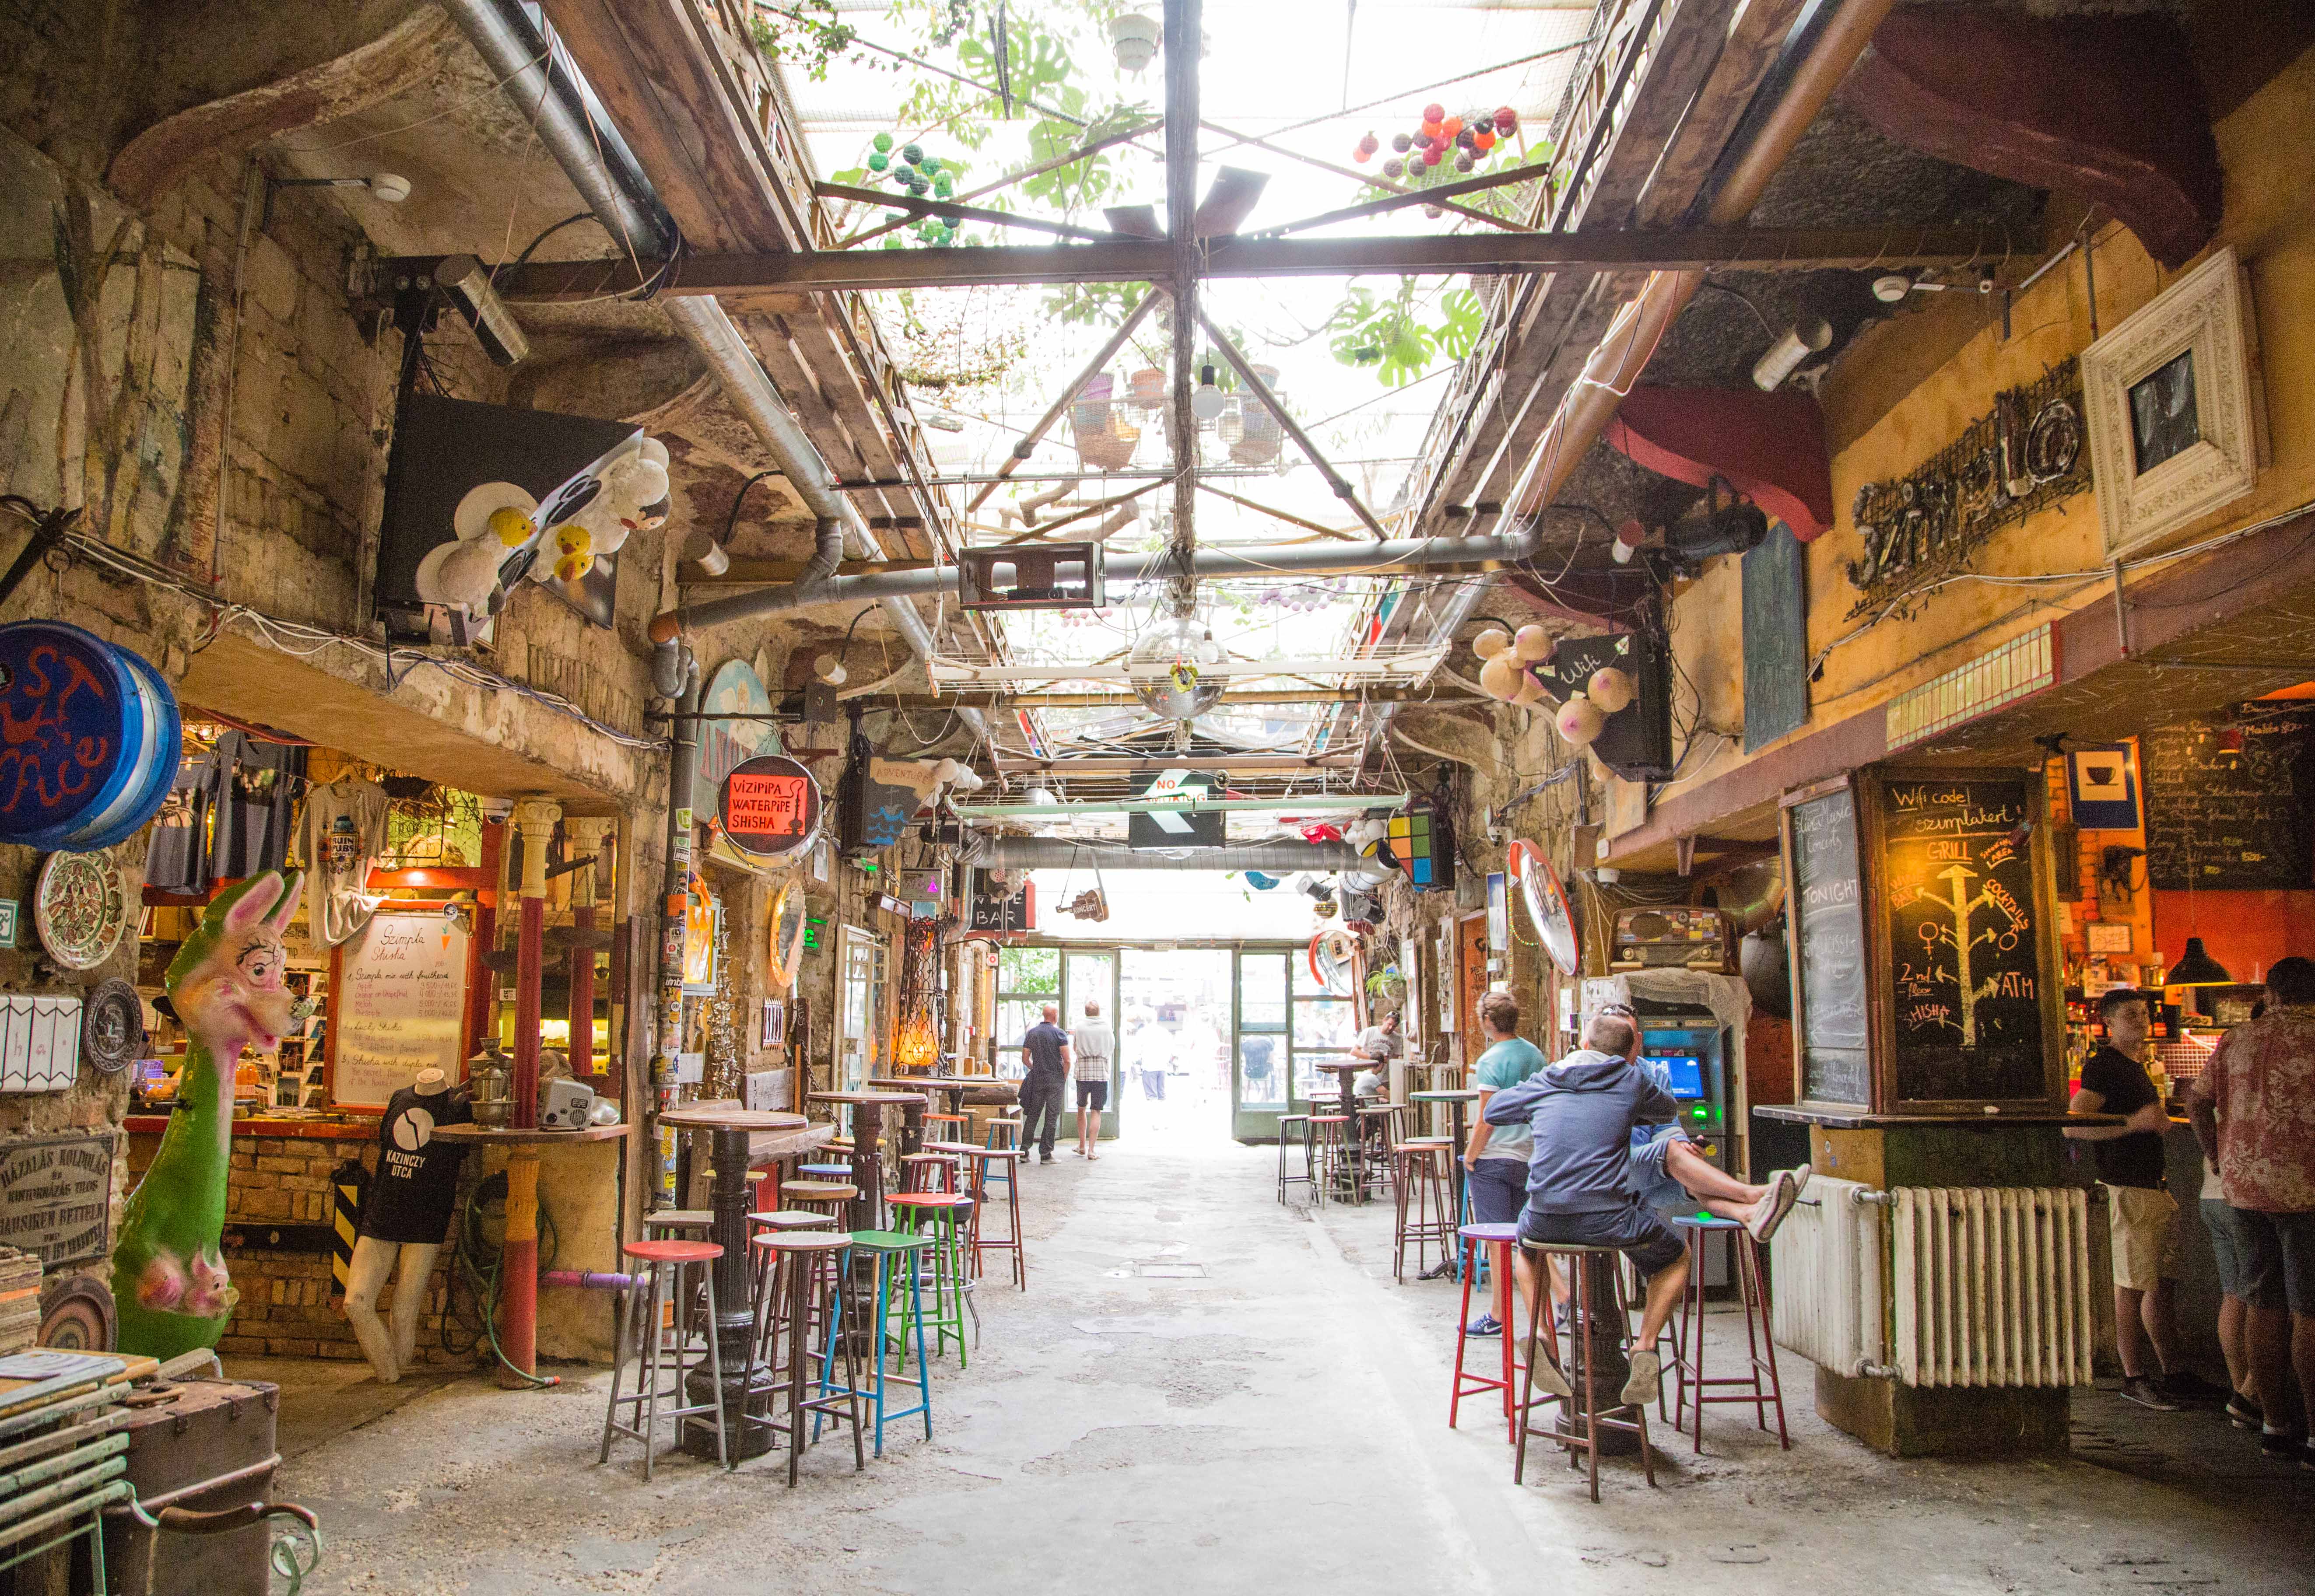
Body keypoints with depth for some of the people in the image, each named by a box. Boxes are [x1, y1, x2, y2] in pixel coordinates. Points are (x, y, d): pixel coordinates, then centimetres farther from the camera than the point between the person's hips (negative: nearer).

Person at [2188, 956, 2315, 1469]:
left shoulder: (2237, 1040, 8)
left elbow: (2197, 1101, 11)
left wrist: (2216, 1154, 23)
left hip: (2244, 1188, 5)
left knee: (2266, 1307, 11)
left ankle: (2273, 1426, 16)